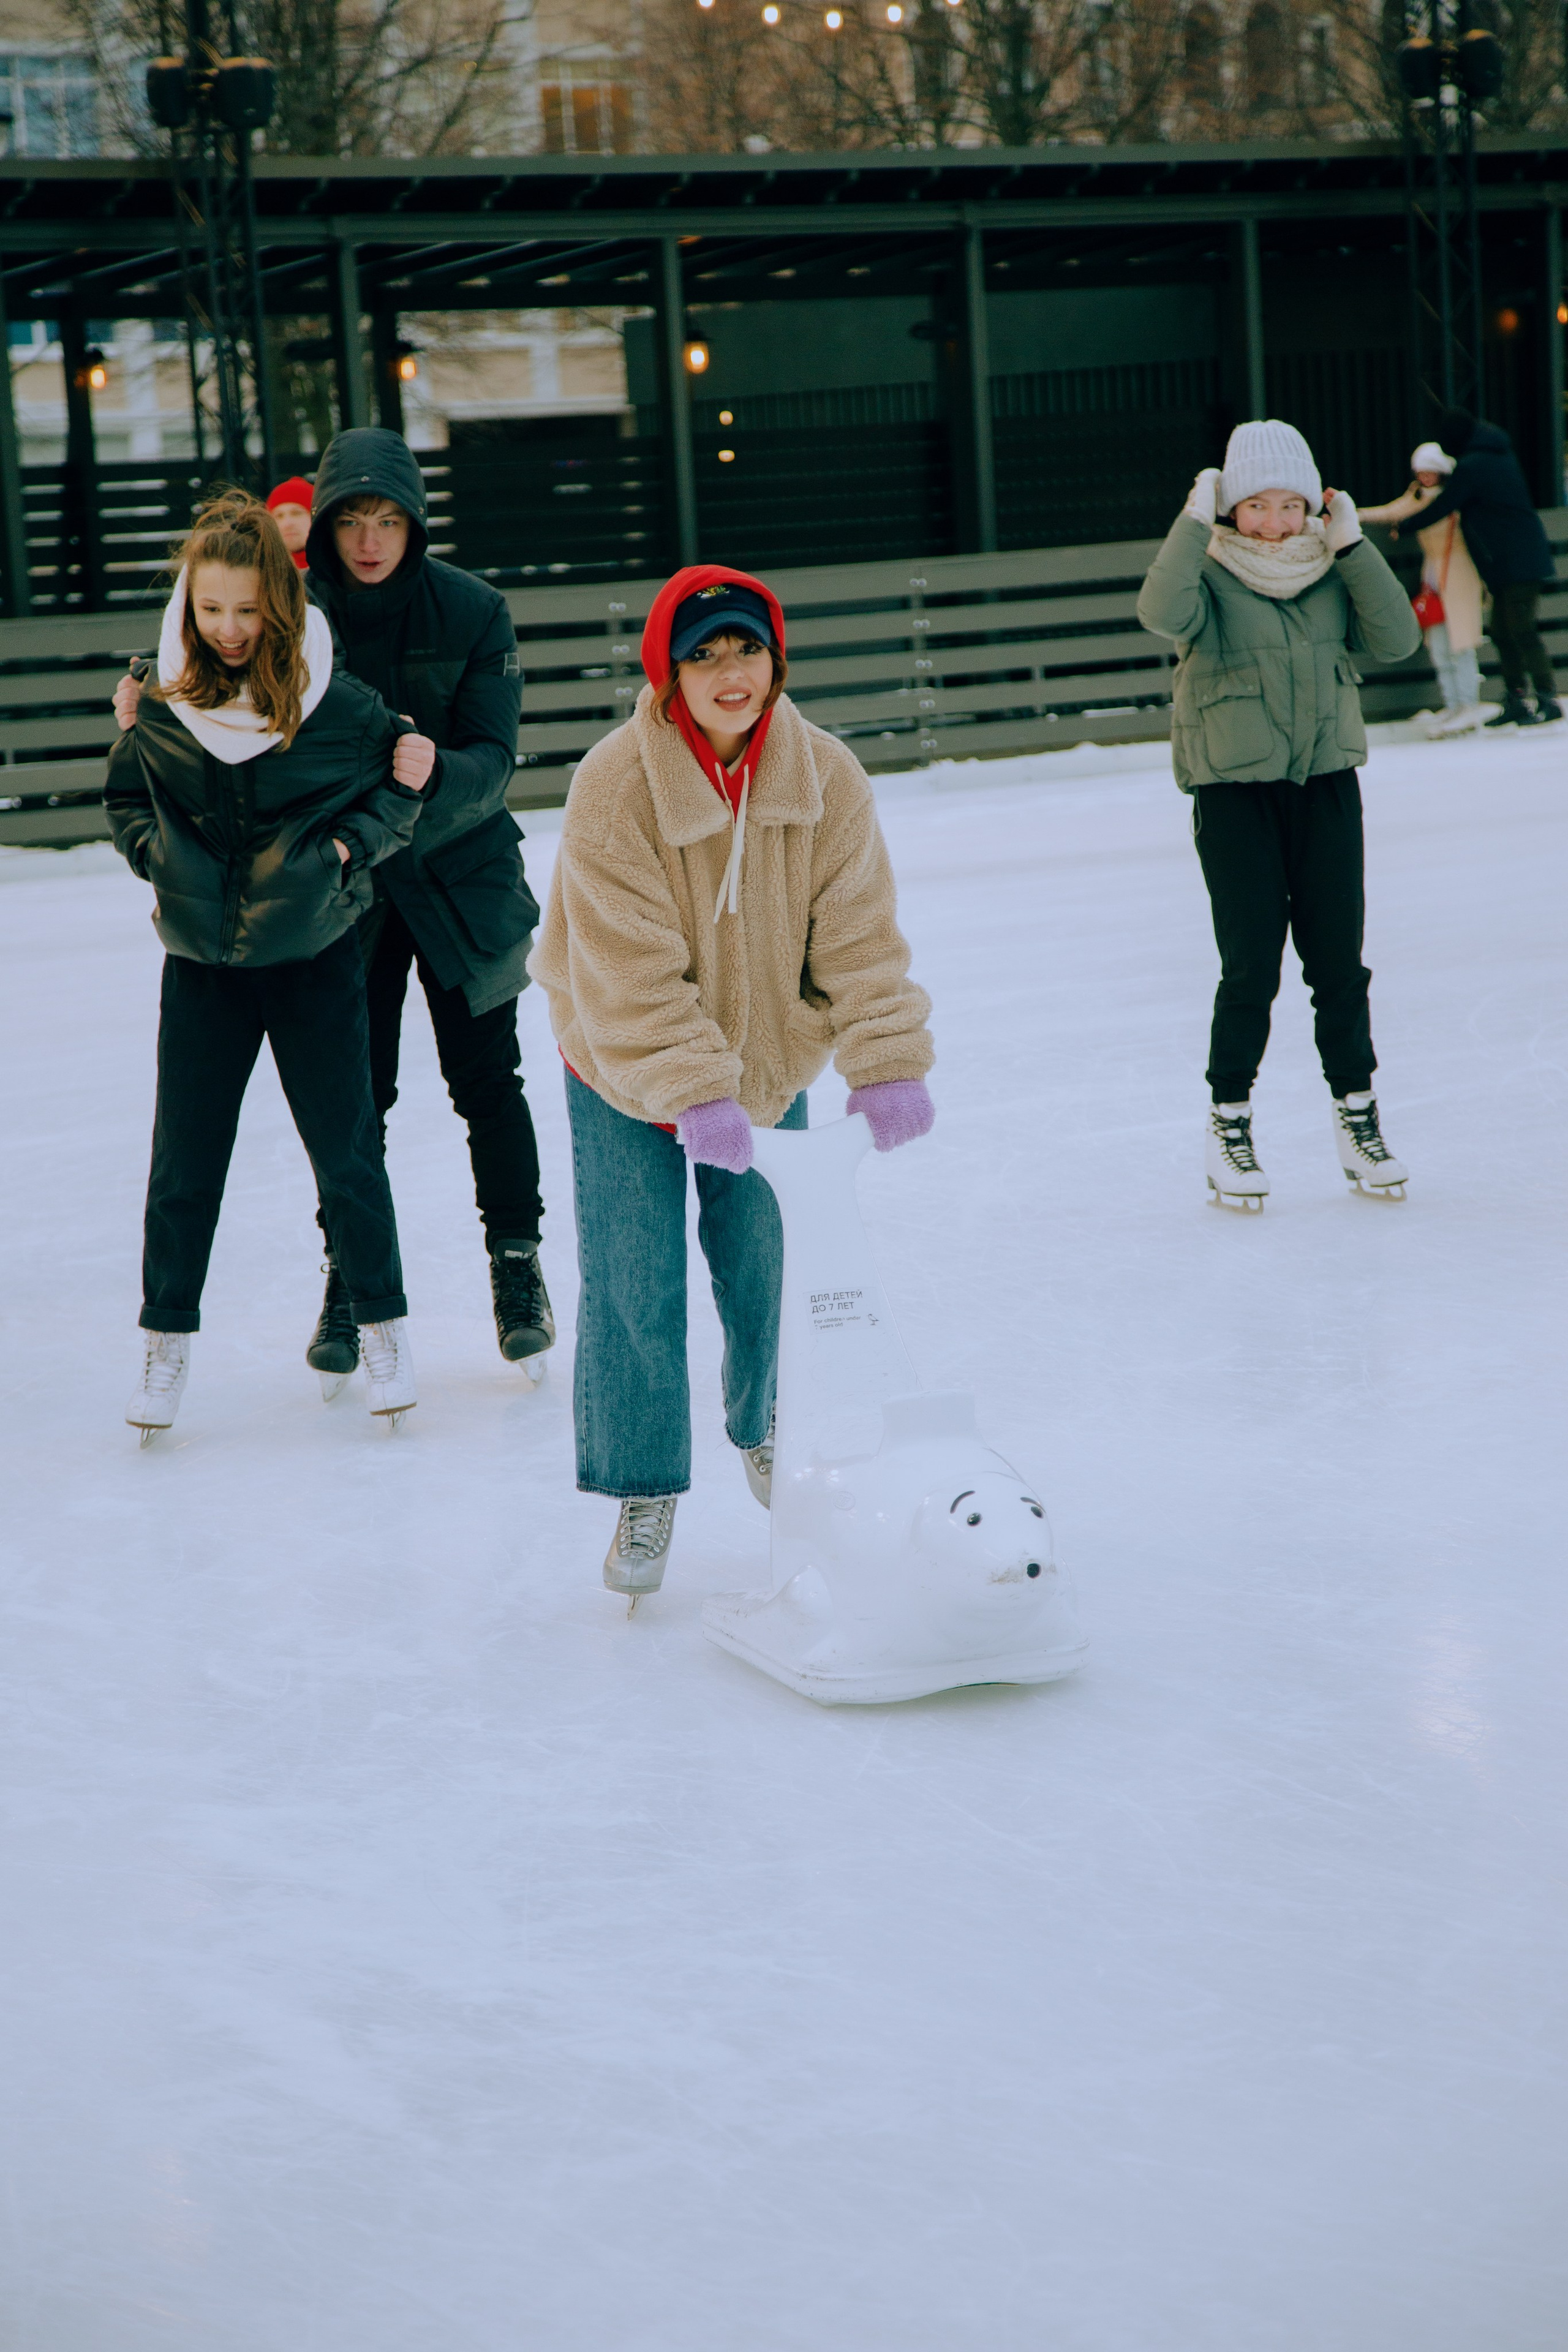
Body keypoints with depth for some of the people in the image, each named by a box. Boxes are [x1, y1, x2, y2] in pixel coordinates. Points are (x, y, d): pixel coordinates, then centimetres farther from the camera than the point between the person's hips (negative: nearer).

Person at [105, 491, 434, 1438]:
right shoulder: (162, 709, -4)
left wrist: (345, 846, -14)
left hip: (315, 955, -2)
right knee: (185, 1156, 7)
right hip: (203, 962, 2)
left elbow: (396, 796, 3)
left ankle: (384, 1321, 23)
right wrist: (160, 856, -6)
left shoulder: (338, 702, -10)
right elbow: (127, 801, 11)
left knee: (346, 1150, 6)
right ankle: (168, 1339, 21)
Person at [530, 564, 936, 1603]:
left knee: (771, 1269, 9)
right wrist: (692, 1095, -33)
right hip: (626, 1078, -3)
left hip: (768, 1063, 3)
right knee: (636, 1284, -5)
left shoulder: (827, 777, -13)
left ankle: (774, 1439, 36)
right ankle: (644, 1492, 11)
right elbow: (631, 971, -26)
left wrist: (887, 1065, -23)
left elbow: (859, 935, -12)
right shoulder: (615, 786, -24)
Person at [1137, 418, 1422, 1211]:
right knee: (1251, 968, -4)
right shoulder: (1210, 576, -6)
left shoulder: (1330, 574, 6)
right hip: (1235, 795, -3)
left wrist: (1351, 545, -10)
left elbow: (1397, 639, -7)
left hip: (1326, 785, 3)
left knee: (1338, 962, 6)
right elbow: (1163, 615, -28)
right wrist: (1195, 520, -23)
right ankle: (1229, 1124, 12)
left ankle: (1357, 1115, 19)